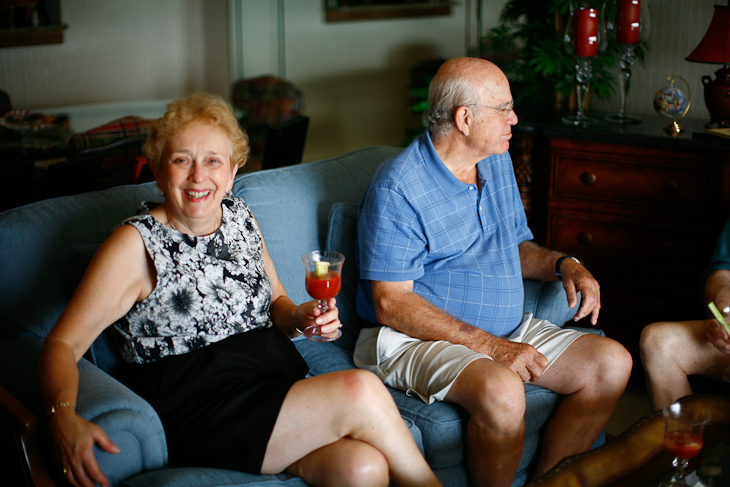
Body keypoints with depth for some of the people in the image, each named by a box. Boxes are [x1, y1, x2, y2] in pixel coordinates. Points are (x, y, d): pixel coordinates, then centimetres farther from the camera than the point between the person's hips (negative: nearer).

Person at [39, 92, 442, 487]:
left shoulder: (240, 217, 11)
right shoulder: (137, 244, -7)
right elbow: (63, 343, -10)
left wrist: (299, 317, 0)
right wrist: (64, 420, -29)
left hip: (279, 386, 5)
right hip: (193, 418, -5)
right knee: (362, 391, -22)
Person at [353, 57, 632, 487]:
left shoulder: (498, 163, 10)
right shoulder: (398, 188, -16)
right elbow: (391, 304, -20)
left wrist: (563, 264, -1)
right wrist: (489, 346, -25)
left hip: (507, 331, 8)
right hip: (416, 338, -8)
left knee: (612, 363, -5)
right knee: (502, 392, -36)